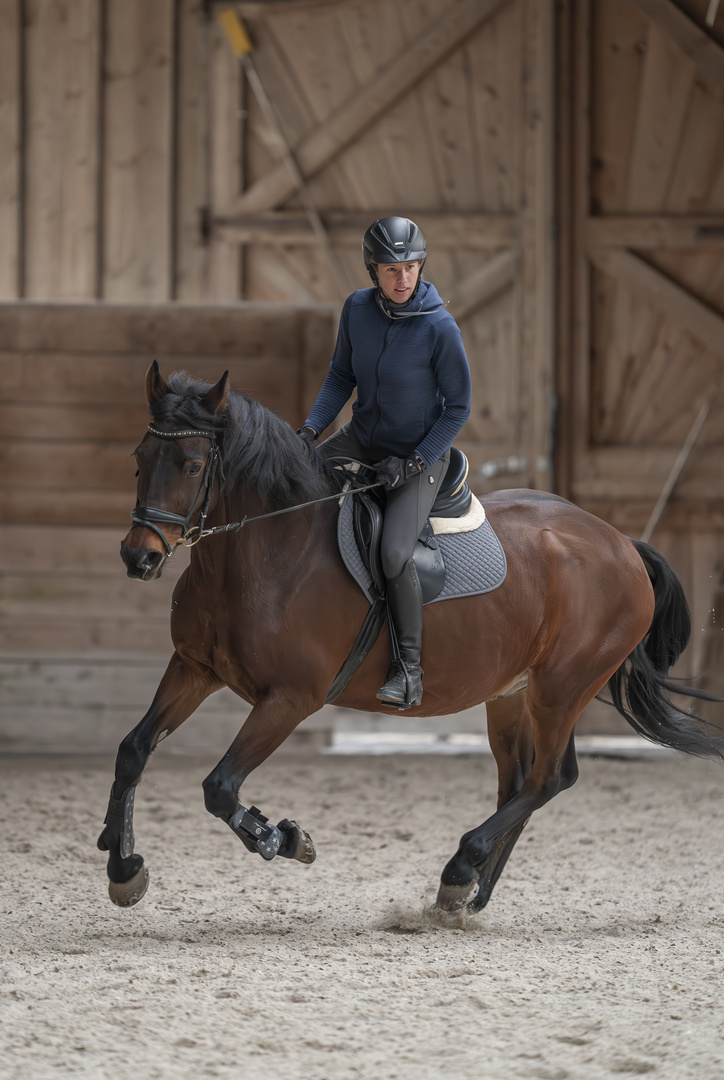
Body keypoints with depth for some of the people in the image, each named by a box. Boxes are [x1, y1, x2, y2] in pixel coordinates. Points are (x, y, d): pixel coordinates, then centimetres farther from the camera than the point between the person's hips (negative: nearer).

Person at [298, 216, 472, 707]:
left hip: (422, 452, -6)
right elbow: (342, 376, 5)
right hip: (363, 440, 6)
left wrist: (412, 464, -19)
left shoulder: (441, 328, -24)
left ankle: (410, 669, -11)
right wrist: (311, 429, -8)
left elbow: (458, 407, -14)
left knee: (395, 554, -25)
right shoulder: (358, 308, -10)